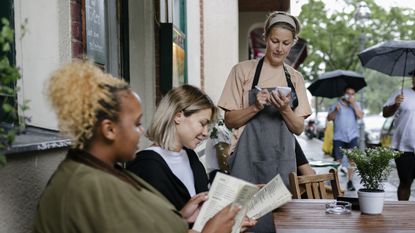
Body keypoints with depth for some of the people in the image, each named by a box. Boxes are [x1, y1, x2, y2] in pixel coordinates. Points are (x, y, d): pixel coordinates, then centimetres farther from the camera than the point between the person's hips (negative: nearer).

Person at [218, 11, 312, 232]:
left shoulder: (295, 77, 9)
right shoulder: (243, 70, -1)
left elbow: (299, 128, 6)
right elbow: (230, 120, -2)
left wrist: (285, 109, -12)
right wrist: (256, 107, -18)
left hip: (283, 161, 3)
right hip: (249, 159, -3)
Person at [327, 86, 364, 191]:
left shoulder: (356, 105, 14)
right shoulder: (336, 104, 8)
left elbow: (360, 116, -3)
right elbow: (329, 118, -2)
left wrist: (353, 104, -9)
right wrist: (335, 110, -19)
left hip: (352, 136, 1)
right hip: (339, 137, -1)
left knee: (352, 159, -9)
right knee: (338, 160, -3)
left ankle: (350, 182, -3)